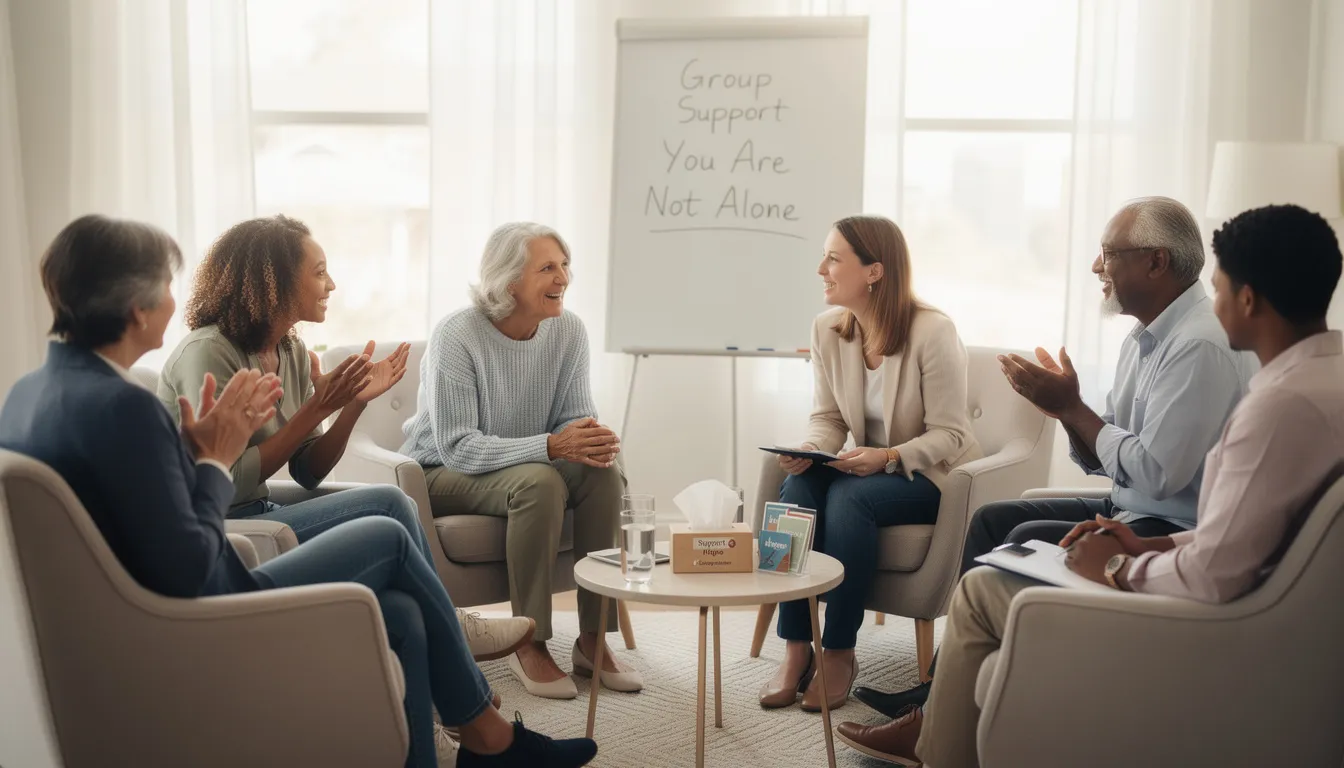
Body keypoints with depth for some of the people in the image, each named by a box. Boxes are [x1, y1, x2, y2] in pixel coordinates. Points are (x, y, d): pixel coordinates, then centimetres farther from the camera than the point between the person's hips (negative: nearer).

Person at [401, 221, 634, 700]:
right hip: (443, 474, -5)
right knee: (539, 482, -34)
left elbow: (575, 417, 0)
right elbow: (456, 447, -27)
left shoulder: (568, 330, -6)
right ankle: (529, 646, -21)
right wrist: (550, 446, -38)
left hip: (526, 465, 5)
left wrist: (592, 441, -27)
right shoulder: (457, 336, -22)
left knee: (603, 473, -23)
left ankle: (593, 639, -15)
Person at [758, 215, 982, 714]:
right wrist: (809, 451, -19)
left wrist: (889, 457, -30)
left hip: (931, 474, -5)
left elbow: (948, 434, -16)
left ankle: (840, 653, -20)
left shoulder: (933, 331, -19)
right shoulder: (827, 329, -2)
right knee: (797, 490, -26)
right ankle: (796, 649, -22)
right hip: (869, 467, 5)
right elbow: (827, 418, 3)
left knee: (848, 497, -33)